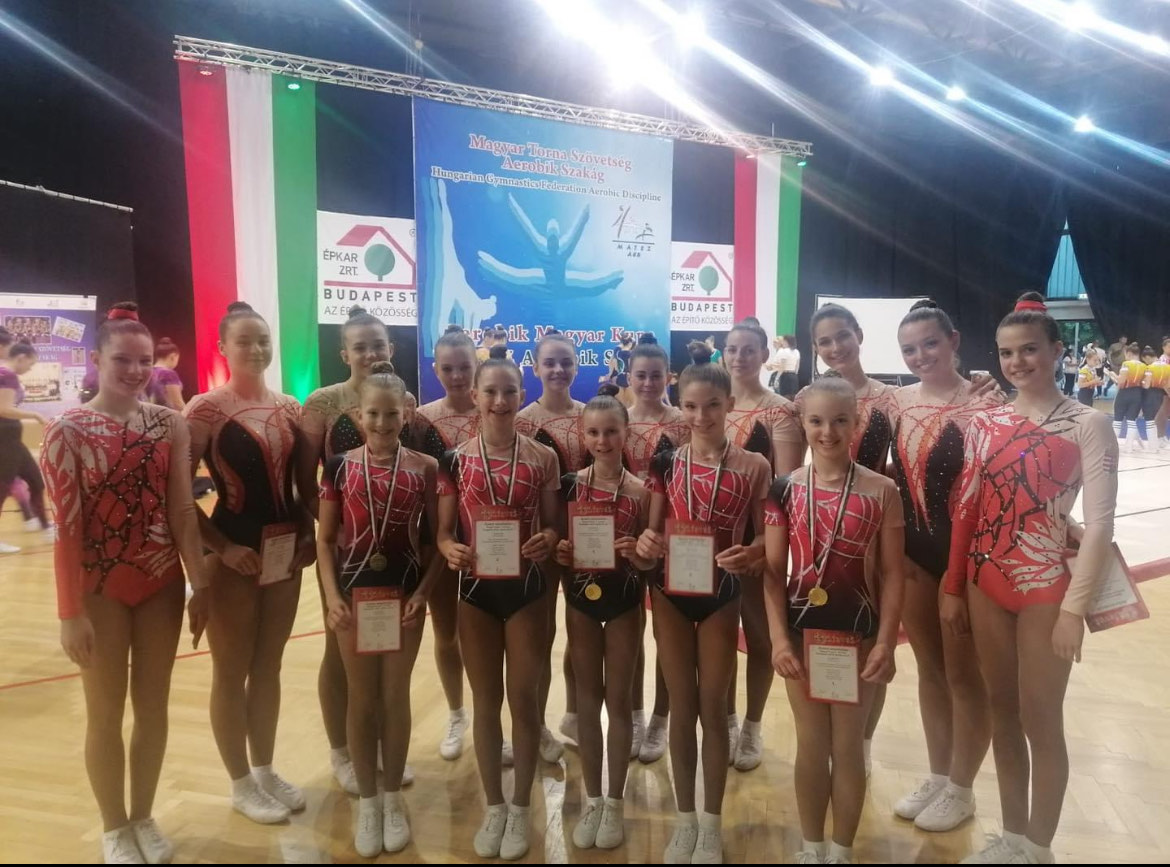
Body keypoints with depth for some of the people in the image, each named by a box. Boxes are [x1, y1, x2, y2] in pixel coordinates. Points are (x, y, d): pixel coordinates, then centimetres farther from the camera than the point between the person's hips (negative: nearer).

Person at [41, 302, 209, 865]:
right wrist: (70, 611, -11)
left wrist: (199, 584, -1)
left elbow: (182, 511, 1)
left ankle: (144, 817, 34)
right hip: (100, 590, -3)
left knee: (153, 705, 14)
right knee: (105, 712, 11)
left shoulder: (170, 424, 0)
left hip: (162, 584, 3)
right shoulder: (68, 430, -9)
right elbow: (67, 527, -11)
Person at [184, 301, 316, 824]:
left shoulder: (288, 407, 6)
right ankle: (241, 784, 26)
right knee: (232, 671, 9)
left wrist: (309, 534, 2)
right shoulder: (207, 408, -10)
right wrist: (222, 547, -17)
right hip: (234, 555, -5)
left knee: (269, 665, 17)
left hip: (285, 551, 5)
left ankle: (265, 769, 33)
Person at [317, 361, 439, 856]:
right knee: (361, 697, 11)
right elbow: (325, 539, 1)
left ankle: (394, 797, 29)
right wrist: (332, 595, -8)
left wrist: (422, 591, -10)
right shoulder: (340, 466, -2)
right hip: (354, 591, 1)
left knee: (396, 695, 10)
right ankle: (367, 801, 28)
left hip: (405, 592, 0)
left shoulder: (424, 468, -4)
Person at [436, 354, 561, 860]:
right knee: (486, 700, 13)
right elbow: (443, 531, 1)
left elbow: (553, 526, 2)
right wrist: (450, 549, -21)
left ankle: (521, 808, 27)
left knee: (524, 698, 8)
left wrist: (546, 541, -20)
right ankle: (493, 807, 30)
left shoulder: (542, 459, -2)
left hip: (527, 588, -1)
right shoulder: (456, 460, -1)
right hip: (475, 589, 1)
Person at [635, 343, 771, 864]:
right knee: (681, 706, 12)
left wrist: (750, 553, -24)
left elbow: (765, 536, -2)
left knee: (712, 708, 9)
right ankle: (684, 819, 28)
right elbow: (654, 530, 4)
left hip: (721, 596, -1)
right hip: (670, 595, 2)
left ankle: (712, 824, 26)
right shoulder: (666, 463, 0)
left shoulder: (753, 467, -5)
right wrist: (646, 542, -18)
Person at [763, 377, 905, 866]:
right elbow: (772, 571, -3)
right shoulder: (786, 489, -3)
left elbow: (891, 574, -4)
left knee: (848, 745, 12)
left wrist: (886, 643, -9)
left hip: (858, 634, -1)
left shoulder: (881, 492, -5)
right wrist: (779, 638, -9)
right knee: (810, 743, 14)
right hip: (801, 631, 1)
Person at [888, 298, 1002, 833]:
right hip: (913, 552, 5)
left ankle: (960, 789, 28)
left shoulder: (984, 404, -12)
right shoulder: (899, 401, 4)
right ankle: (937, 775, 35)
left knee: (963, 673, 10)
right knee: (929, 669, 17)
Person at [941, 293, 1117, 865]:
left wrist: (1075, 608, -14)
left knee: (1041, 721, 6)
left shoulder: (1087, 425, -8)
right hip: (986, 586, 4)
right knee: (1003, 713, 15)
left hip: (1047, 588, -4)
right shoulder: (984, 424, 4)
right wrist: (953, 589, 6)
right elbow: (965, 510, 6)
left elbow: (1100, 523, -11)